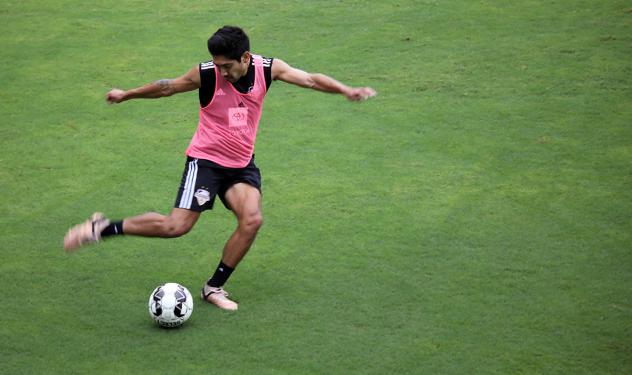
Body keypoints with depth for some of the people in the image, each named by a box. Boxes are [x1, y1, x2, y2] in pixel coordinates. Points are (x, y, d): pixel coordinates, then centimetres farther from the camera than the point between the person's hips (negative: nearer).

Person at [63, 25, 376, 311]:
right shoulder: (206, 74, -15)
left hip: (242, 164, 4)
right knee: (176, 226, -15)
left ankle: (214, 288, -2)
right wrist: (126, 95, 12)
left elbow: (309, 79, -4)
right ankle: (102, 228, -1)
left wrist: (346, 90, -17)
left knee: (252, 219, -20)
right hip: (206, 160, -3)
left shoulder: (268, 69, -8)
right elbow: (167, 87, 0)